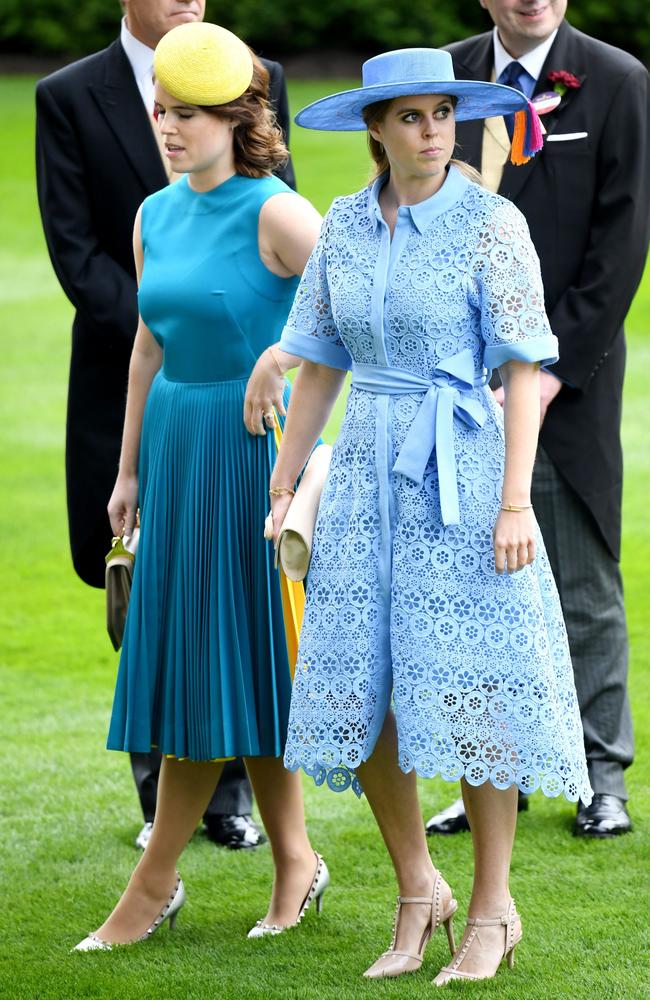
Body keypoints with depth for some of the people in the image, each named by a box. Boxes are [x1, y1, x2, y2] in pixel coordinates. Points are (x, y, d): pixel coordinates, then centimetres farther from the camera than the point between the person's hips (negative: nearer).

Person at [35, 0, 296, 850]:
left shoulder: (257, 81, 7)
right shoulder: (69, 98, 0)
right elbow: (75, 247, -5)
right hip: (129, 379, -1)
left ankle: (232, 794, 9)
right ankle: (164, 797, 12)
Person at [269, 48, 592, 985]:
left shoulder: (491, 223, -6)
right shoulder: (345, 225, 8)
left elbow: (523, 368, -8)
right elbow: (319, 366, 13)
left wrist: (515, 502, -14)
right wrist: (281, 489, 10)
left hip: (462, 473, -4)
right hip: (368, 472, 5)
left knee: (468, 690, -4)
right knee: (361, 690, 2)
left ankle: (491, 908, 9)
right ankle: (418, 892, 18)